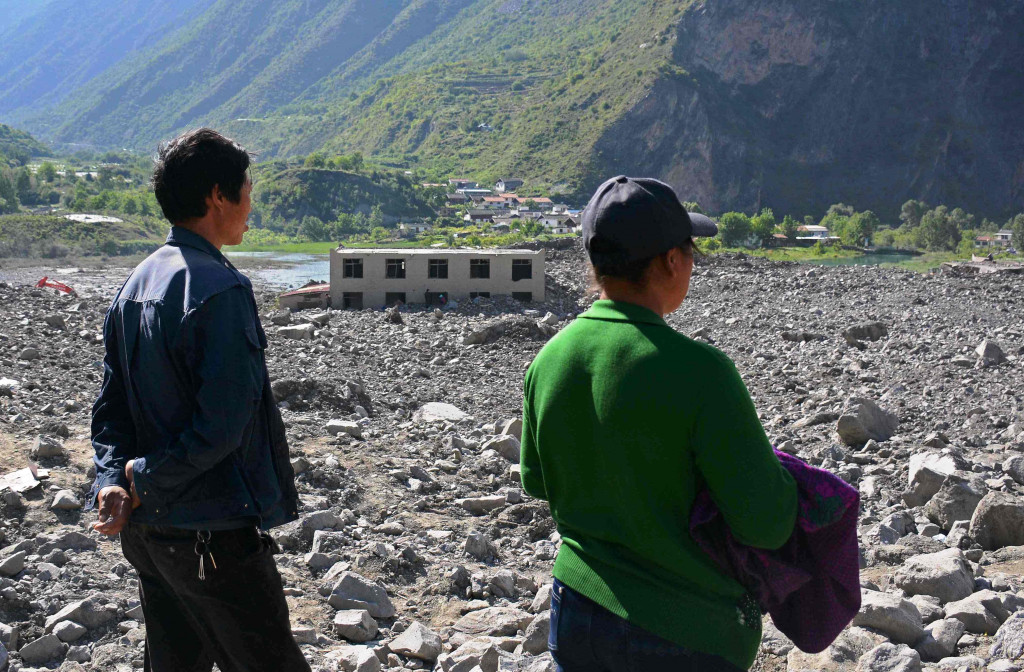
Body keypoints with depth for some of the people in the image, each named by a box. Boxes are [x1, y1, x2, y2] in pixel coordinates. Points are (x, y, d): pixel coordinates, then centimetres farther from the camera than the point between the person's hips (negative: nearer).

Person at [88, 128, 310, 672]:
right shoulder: (221, 289, -18)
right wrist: (144, 478, -11)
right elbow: (225, 422, -23)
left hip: (145, 527, 9)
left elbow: (111, 404, 8)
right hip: (213, 535, -9)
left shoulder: (135, 285, 10)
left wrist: (113, 481, -5)